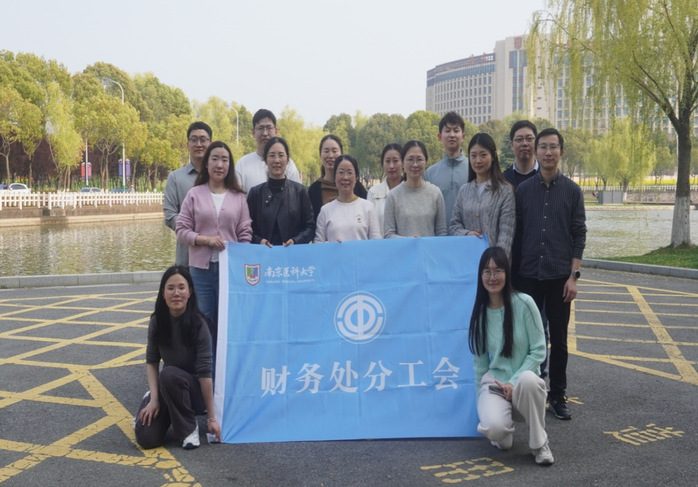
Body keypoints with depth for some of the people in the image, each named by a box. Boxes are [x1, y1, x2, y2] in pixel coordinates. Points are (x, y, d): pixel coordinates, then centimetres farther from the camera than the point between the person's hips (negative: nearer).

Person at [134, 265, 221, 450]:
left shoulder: (198, 325, -23)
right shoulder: (157, 321, -9)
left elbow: (204, 372, -23)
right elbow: (151, 361, -2)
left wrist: (211, 418, -20)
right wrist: (154, 398, -15)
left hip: (194, 388, -4)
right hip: (168, 387, 4)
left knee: (169, 374, -36)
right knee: (146, 438, -16)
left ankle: (189, 427, -13)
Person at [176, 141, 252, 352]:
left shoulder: (239, 197, 6)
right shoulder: (194, 194, 3)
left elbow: (245, 234, 5)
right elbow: (181, 230, 2)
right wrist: (206, 240, -12)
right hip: (201, 269, 0)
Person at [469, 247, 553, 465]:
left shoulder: (524, 303, -10)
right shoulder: (479, 312, 1)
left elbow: (539, 351, -8)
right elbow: (480, 361, 8)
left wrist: (514, 382, -17)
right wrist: (481, 401, 11)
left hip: (524, 381, -1)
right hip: (494, 382, 1)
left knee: (528, 379, -40)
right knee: (494, 427, -32)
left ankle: (539, 444, -13)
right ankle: (504, 433, 10)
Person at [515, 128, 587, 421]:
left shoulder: (572, 190, 2)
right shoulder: (523, 190, 3)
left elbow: (579, 235, 1)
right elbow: (515, 234, 6)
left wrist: (573, 276, -6)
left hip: (559, 276, 0)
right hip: (528, 275, 1)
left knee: (558, 339, 6)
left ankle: (557, 395, 17)